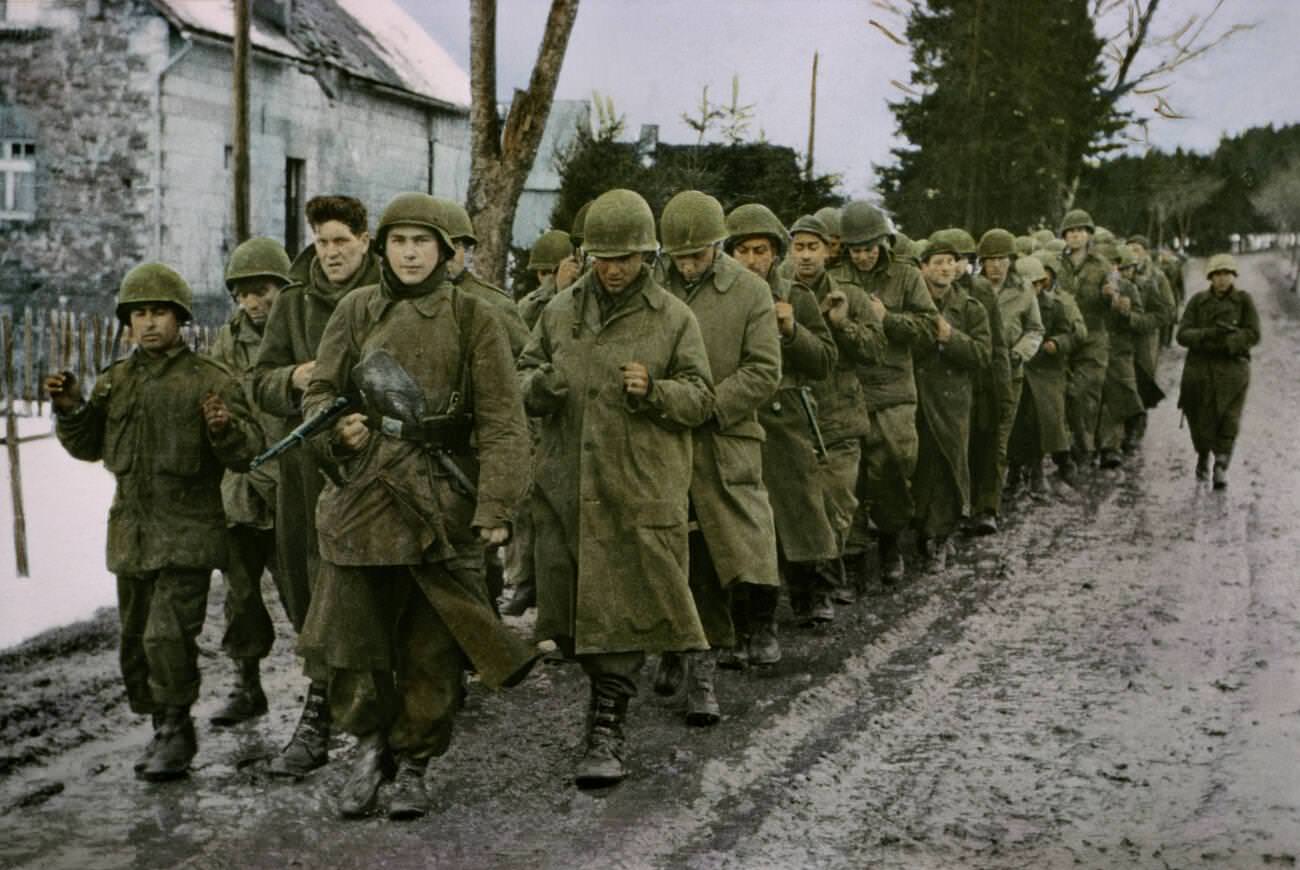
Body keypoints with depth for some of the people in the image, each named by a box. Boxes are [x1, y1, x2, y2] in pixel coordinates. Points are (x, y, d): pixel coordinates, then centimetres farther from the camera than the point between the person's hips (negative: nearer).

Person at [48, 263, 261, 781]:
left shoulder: (210, 380, -7)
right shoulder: (114, 382, 10)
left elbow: (248, 453, -10)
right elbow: (89, 447, 20)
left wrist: (224, 429, -30)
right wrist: (70, 411, 2)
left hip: (187, 533, -6)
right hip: (131, 533, 6)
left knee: (168, 635, -16)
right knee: (135, 640, 13)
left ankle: (177, 729, 0)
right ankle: (163, 727, 28)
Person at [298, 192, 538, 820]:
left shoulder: (472, 318, 2)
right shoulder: (356, 311, 8)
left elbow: (502, 421, -3)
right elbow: (319, 391, 12)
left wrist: (495, 506, -13)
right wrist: (337, 427, -12)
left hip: (444, 503, -2)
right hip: (363, 496, 2)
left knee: (432, 648, 4)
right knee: (353, 633, 3)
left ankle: (413, 765, 20)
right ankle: (369, 744, 27)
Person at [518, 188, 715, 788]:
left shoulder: (673, 318, 2)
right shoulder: (560, 312, 11)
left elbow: (701, 399, 2)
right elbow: (524, 378, 16)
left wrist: (654, 392, -18)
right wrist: (540, 385, -8)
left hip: (641, 490, -4)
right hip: (565, 485, 4)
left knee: (623, 609, -6)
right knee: (570, 610, 10)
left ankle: (607, 732, 0)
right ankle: (609, 688, 35)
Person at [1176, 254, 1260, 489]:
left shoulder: (1243, 300, 2)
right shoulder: (1198, 301, 4)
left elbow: (1253, 335, -3)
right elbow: (1182, 335, -3)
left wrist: (1227, 342, -18)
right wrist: (1208, 334, -21)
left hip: (1232, 369, -1)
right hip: (1199, 369, 1)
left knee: (1228, 421, -11)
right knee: (1200, 419, 5)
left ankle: (1221, 467, -9)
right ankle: (1203, 457, 33)